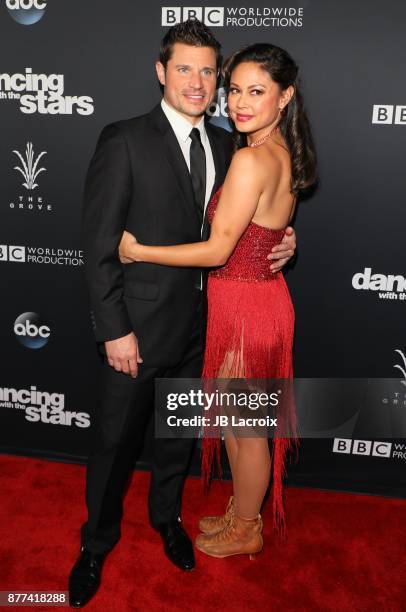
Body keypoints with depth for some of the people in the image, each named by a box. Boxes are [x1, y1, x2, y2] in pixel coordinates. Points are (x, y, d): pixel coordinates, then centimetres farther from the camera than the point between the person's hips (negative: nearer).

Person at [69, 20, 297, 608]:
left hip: (199, 322, 5)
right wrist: (114, 330, -16)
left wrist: (278, 241, -7)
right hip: (139, 323, -5)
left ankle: (166, 514, 47)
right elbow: (99, 244, -14)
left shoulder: (223, 144, 6)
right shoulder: (125, 141, -12)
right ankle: (97, 542, 35)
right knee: (116, 439, 10)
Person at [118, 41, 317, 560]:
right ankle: (242, 511, 44)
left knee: (245, 429, 11)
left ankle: (244, 530, 35)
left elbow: (217, 251, -21)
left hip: (245, 306, -9)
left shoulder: (251, 159, -22)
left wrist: (137, 251, -12)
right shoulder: (282, 152, 6)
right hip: (261, 294, 9)